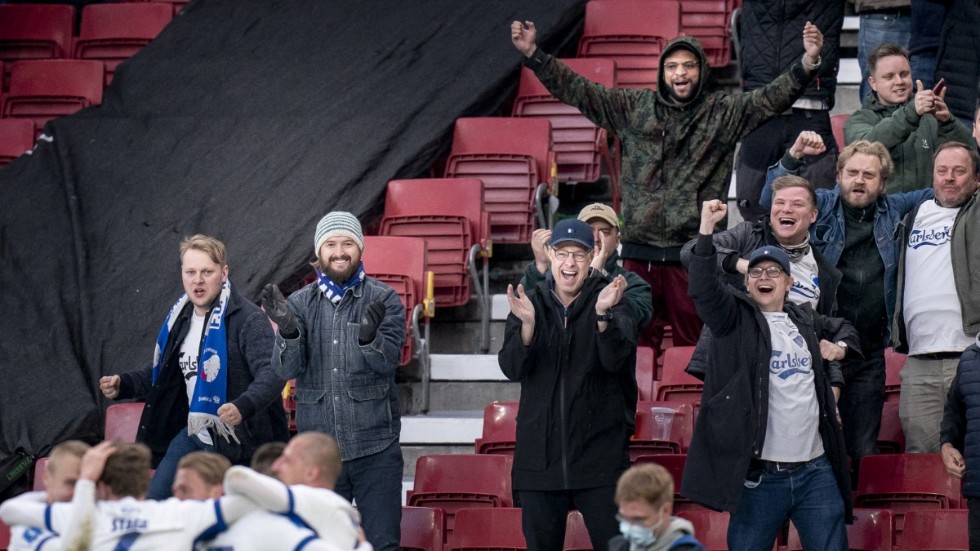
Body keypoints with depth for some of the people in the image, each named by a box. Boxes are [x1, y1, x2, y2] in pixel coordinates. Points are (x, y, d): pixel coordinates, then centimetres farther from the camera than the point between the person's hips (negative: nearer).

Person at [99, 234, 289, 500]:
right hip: (192, 435, 7)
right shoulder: (180, 318, 9)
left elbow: (272, 373, -28)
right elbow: (164, 372, 25)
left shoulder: (247, 318, -16)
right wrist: (124, 384, 9)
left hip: (235, 444, -7)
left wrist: (243, 407, -46)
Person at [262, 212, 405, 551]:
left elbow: (388, 361, -13)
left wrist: (369, 337, -35)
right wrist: (288, 331, -25)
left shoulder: (383, 300, 0)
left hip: (375, 449, -2)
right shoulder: (299, 304, 5)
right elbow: (287, 369, -5)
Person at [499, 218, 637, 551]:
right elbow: (512, 368, -6)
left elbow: (616, 358, -16)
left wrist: (603, 314, -34)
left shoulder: (611, 302, 0)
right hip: (540, 455, 2)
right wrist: (527, 324, -25)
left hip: (599, 455, -2)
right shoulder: (531, 303, 6)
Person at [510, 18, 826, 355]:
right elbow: (578, 90, 11)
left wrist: (808, 64, -22)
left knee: (692, 347, 2)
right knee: (637, 345, 5)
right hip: (639, 251, 2)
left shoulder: (723, 114, 5)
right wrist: (533, 55, 4)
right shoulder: (634, 109, 11)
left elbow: (771, 99, -6)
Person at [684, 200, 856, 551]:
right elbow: (703, 288, -16)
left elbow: (844, 327, 37)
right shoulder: (736, 318, 3)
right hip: (760, 475, -4)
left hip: (816, 472, 4)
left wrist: (840, 346, 13)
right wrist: (707, 230, -26)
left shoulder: (806, 321, 15)